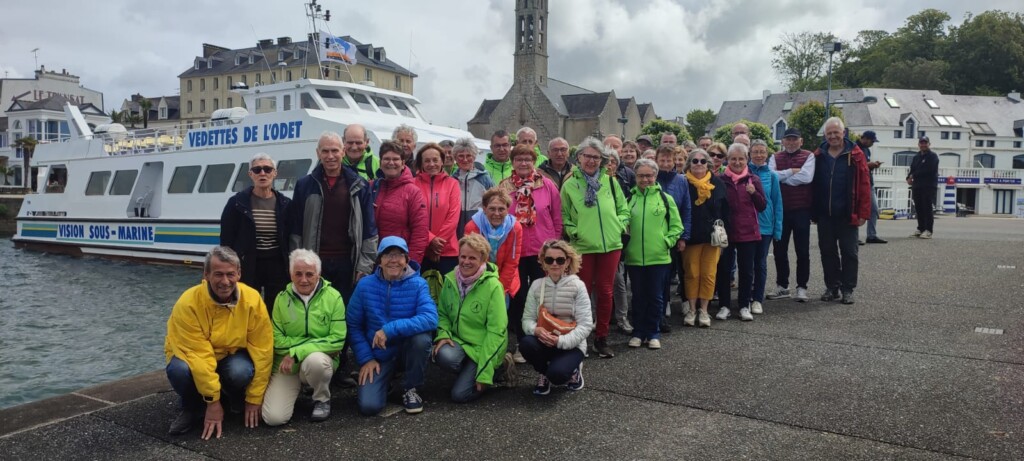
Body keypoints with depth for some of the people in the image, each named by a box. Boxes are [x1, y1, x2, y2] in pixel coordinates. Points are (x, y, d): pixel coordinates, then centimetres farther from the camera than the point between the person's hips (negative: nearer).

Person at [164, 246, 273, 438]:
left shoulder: (252, 300, -22)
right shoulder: (188, 303, -28)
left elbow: (262, 351, -16)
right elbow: (198, 355, -28)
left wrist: (254, 399, -14)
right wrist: (213, 401, -27)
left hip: (231, 356, 1)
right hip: (194, 357, -1)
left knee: (241, 372, -33)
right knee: (179, 369, -34)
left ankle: (235, 401, 4)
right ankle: (193, 408, -1)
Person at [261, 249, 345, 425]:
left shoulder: (333, 297, -8)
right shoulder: (282, 299, -1)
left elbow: (337, 340, -15)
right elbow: (277, 340, -4)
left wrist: (297, 352, -21)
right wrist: (319, 343, -15)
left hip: (320, 360, -1)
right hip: (287, 366, 2)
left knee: (315, 359, -38)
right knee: (273, 417, -17)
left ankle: (322, 399, -6)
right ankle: (298, 388, 17)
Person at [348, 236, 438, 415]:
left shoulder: (418, 284, -13)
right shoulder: (365, 285, -7)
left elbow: (431, 318, -29)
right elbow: (353, 325, -2)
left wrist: (390, 329, -34)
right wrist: (366, 358, -10)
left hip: (408, 350, 0)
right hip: (379, 355, 0)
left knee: (421, 337, -34)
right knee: (368, 406, -20)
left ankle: (410, 389, -7)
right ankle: (377, 382, 19)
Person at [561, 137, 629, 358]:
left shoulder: (610, 182, 7)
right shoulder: (569, 185, 1)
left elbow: (623, 209, 13)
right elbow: (563, 216, 5)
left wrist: (619, 226, -2)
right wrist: (573, 231, -9)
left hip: (610, 245, 2)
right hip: (582, 246, -2)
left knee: (605, 292, 7)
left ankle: (602, 337, 18)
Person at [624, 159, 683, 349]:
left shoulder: (665, 199, 2)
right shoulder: (630, 199, 6)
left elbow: (677, 226, 4)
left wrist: (667, 241, -8)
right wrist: (624, 240, 1)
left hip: (659, 257, -1)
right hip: (634, 257, 2)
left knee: (656, 297, 6)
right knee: (638, 297, 10)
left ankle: (653, 333, 18)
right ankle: (638, 333, 21)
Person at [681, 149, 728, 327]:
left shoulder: (718, 184, 3)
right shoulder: (684, 183, -2)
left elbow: (725, 212, 6)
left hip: (712, 236, 1)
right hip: (691, 237, -1)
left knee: (709, 274, 3)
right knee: (692, 274, 5)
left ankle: (704, 310, 13)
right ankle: (692, 309, 15)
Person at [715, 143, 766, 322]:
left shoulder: (753, 180, 4)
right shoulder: (721, 180, 1)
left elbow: (763, 206, 3)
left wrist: (754, 193, -14)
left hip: (748, 232, 1)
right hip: (725, 232, 0)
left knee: (746, 270, 7)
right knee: (723, 269, 4)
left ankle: (744, 306, 17)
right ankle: (724, 305, 15)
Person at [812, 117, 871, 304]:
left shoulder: (855, 155, -3)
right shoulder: (818, 155, 7)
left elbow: (864, 185, -5)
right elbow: (813, 184, 10)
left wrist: (863, 213, -10)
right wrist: (813, 211, 5)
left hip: (847, 214, -3)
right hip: (824, 214, 3)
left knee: (849, 252, 4)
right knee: (827, 251, 9)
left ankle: (848, 289, 11)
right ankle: (832, 287, 20)